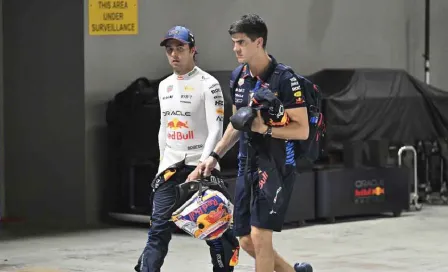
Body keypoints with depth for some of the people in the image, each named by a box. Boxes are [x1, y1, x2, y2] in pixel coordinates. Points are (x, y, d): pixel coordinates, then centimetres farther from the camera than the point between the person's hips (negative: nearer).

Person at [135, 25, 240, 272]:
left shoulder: (208, 84, -9)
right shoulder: (164, 85, 13)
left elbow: (215, 131, -15)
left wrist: (201, 168, -23)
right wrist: (163, 163, 17)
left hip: (201, 166, -5)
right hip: (170, 167, 5)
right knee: (159, 229, -2)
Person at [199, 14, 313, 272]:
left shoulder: (284, 80, -14)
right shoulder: (239, 78, 9)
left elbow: (302, 130, -15)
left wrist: (265, 128, -25)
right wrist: (215, 156, 17)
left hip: (275, 166, -8)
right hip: (247, 165, 8)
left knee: (259, 235, -12)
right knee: (246, 240, 9)